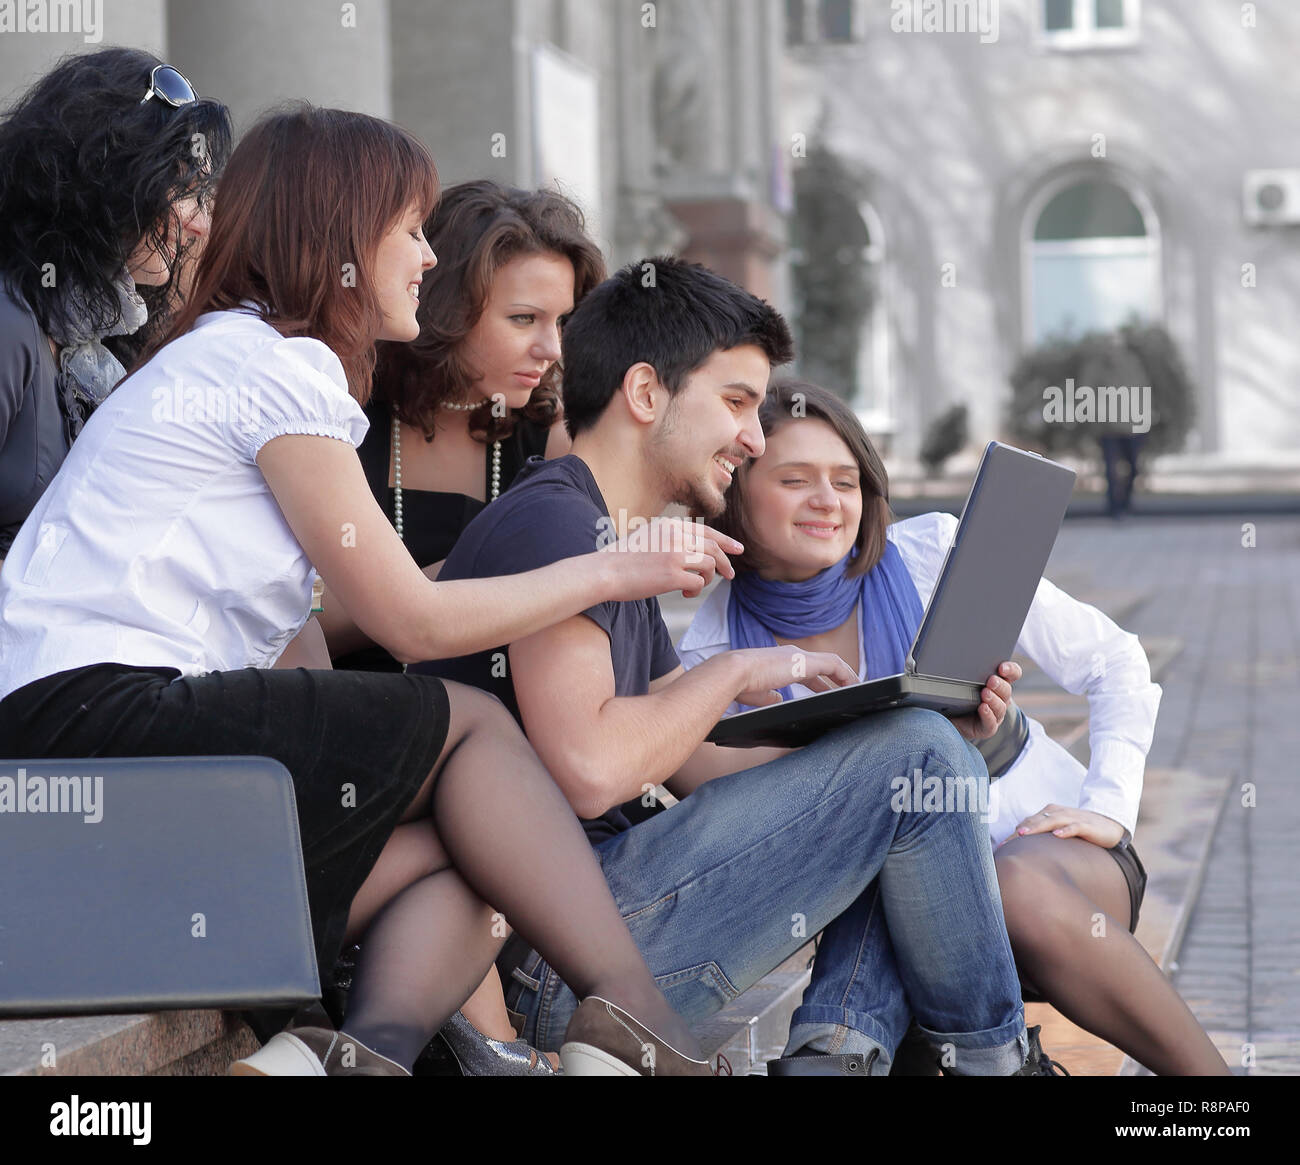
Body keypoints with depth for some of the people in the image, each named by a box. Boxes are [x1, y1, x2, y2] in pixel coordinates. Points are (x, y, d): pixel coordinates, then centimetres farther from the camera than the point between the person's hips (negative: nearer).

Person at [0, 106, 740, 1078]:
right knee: (467, 722, -2)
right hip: (101, 716, -9)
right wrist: (607, 572, 7)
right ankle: (631, 1008, -7)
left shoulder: (220, 358, 26)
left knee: (457, 871, 0)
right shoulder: (275, 364, -5)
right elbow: (414, 621, -5)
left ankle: (372, 1046, -26)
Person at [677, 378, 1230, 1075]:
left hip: (1043, 843, 0)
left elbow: (1114, 663, 1)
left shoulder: (935, 554, -7)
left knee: (1018, 888, -36)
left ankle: (1209, 1071, -25)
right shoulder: (711, 657, -4)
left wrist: (1110, 808, -12)